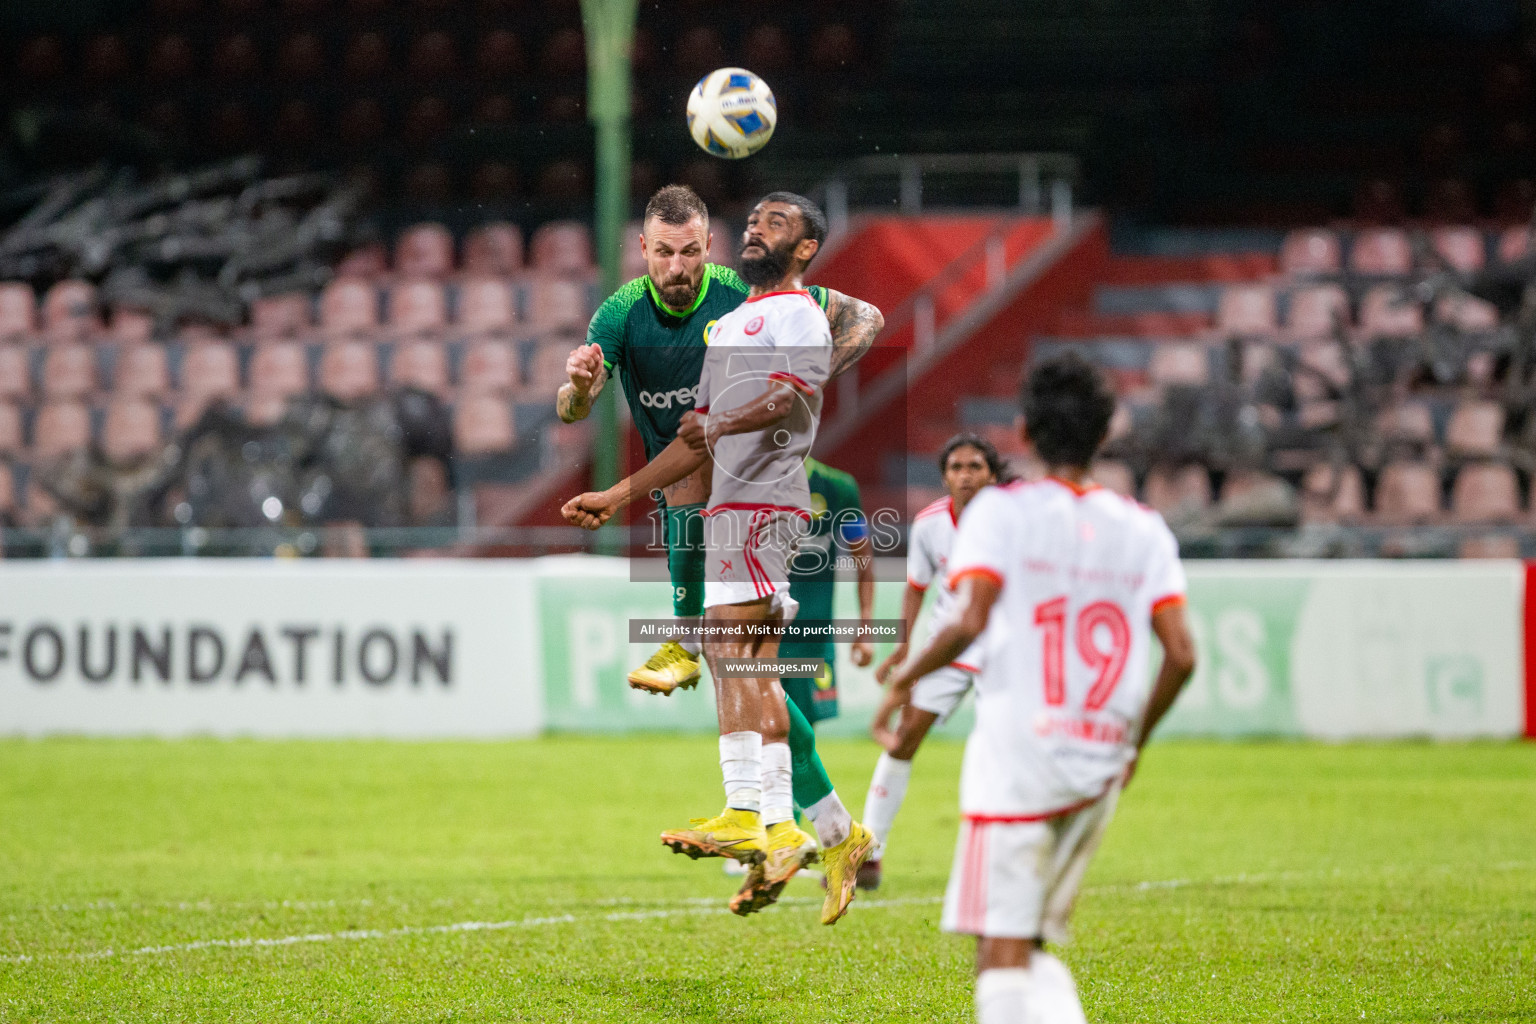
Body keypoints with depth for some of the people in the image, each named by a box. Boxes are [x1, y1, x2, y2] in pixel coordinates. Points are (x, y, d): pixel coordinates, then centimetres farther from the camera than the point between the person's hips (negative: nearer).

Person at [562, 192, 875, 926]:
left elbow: (785, 396, -22)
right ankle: (837, 832, 6)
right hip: (730, 508, 9)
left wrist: (719, 425, -41)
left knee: (730, 647, -21)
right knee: (754, 671, 5)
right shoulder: (731, 326, 28)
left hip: (764, 502, -9)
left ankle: (751, 813, -27)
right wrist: (619, 496, 29)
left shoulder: (798, 317, -1)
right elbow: (700, 439, 33)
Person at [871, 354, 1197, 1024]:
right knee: (1032, 947, 17)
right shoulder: (1144, 529, 10)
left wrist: (904, 679, 0)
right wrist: (1135, 738, 18)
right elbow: (1181, 655, 3)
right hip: (1100, 771, 5)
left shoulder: (1000, 511, -2)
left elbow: (969, 621, -16)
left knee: (1001, 951, -4)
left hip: (1017, 760, -5)